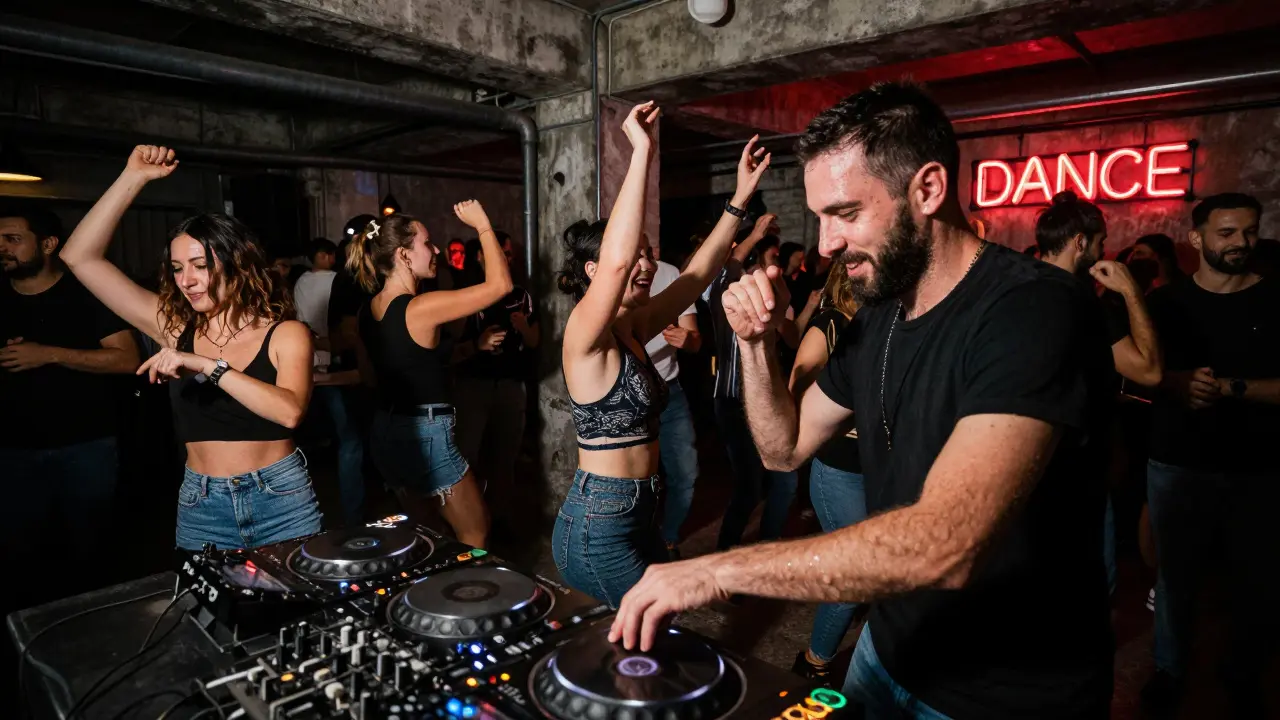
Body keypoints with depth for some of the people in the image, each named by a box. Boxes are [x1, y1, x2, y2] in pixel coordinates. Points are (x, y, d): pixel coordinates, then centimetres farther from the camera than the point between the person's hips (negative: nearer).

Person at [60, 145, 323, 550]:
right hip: (201, 507, 3)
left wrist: (207, 365, -27)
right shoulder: (175, 328, 3)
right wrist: (134, 178, -2)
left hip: (282, 500, -3)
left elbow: (290, 410, -24)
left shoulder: (286, 333, -6)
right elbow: (79, 257, 2)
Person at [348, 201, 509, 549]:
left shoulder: (369, 309, 3)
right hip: (426, 436, -8)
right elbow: (500, 284, -21)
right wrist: (483, 226, -10)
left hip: (386, 433, 9)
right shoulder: (421, 308, -22)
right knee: (476, 536, 10)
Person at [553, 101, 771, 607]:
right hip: (598, 525, -9)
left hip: (636, 512, 9)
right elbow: (617, 261, -39)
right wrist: (641, 152, -34)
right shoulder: (586, 336, -19)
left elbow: (699, 272, 6)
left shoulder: (633, 331, 5)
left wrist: (741, 197, 2)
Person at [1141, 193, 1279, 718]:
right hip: (1176, 465, 0)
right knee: (1176, 573, 11)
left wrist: (1230, 388, -19)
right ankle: (1170, 667, 28)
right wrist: (1177, 383, -16)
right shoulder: (1167, 302, 3)